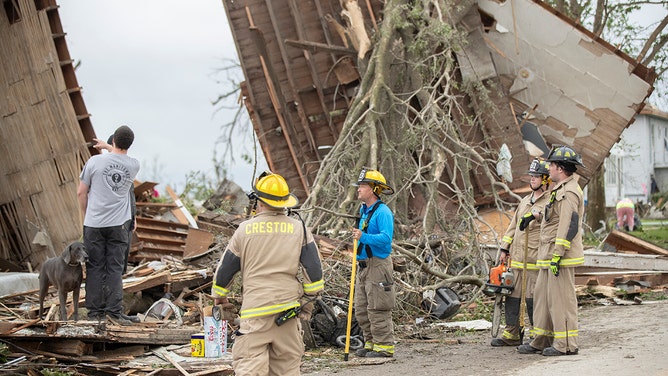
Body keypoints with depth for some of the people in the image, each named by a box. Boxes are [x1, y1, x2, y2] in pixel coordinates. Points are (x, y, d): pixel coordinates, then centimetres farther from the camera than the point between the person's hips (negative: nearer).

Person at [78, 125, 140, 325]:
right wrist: (107, 148, 40)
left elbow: (81, 192, -1)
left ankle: (95, 311, 9)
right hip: (119, 224, 1)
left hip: (94, 224, -1)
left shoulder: (95, 161, -8)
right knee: (115, 268, 3)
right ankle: (114, 310, -3)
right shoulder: (134, 165, -2)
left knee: (95, 267, 6)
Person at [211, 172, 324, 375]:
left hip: (254, 310, -2)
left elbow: (225, 268, 9)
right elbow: (314, 270, 2)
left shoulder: (245, 230, 1)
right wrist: (307, 303, 14)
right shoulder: (298, 228, 3)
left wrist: (219, 296, 27)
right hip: (288, 310, 3)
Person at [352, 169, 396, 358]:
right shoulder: (363, 210, 16)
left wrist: (363, 237, -33)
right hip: (363, 265, 10)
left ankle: (384, 346, -1)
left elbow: (386, 238, -24)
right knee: (361, 310, 12)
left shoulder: (382, 212, -14)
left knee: (378, 310, -7)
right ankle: (371, 343, 20)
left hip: (378, 265, -10)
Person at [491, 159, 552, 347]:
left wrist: (535, 214, -37)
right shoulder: (525, 201, 19)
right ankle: (511, 334, 16)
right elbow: (513, 225, 21)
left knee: (533, 299, -4)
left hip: (535, 260, -8)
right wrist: (505, 249, 17)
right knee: (512, 296, 9)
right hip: (516, 258, 8)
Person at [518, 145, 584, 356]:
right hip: (550, 256, 11)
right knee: (542, 295, 13)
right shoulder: (560, 190, 19)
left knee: (561, 299, -6)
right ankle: (541, 341, 19)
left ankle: (566, 345, -1)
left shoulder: (569, 193, -16)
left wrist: (557, 255, -24)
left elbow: (568, 226, -22)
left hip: (562, 257, -11)